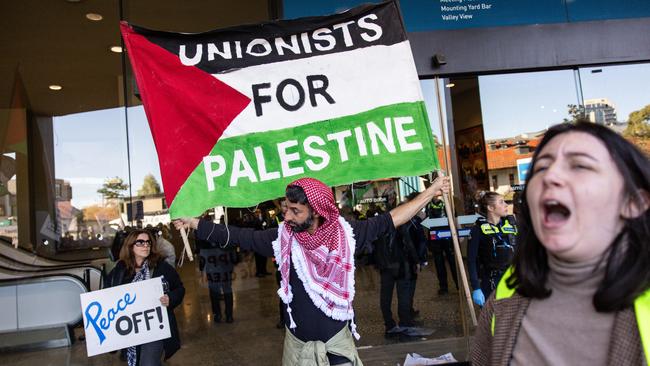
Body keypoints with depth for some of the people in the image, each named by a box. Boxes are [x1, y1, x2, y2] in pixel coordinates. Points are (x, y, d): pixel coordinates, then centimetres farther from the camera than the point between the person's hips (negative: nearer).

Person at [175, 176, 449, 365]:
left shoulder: (346, 233, -12)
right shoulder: (282, 237, -12)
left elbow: (390, 221, -5)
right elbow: (237, 236, -6)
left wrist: (430, 192, -2)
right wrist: (194, 224, -7)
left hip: (338, 338, 0)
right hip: (297, 342, 1)